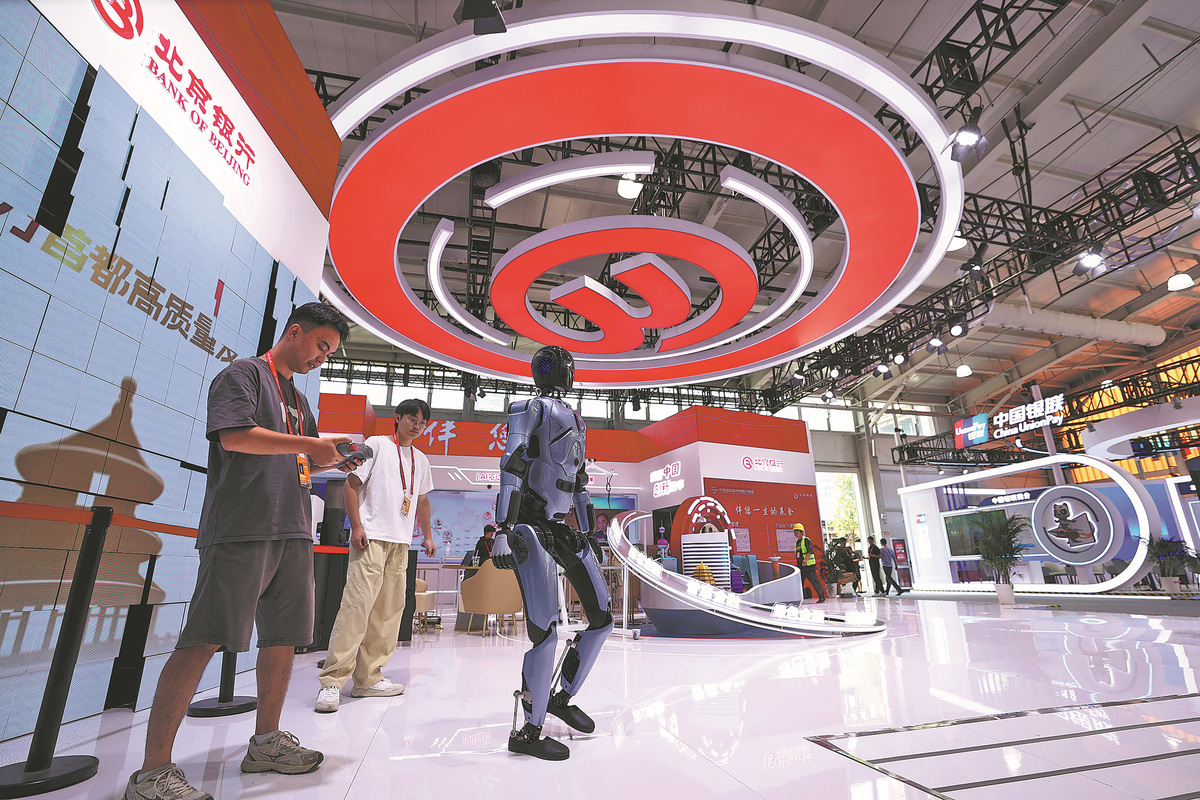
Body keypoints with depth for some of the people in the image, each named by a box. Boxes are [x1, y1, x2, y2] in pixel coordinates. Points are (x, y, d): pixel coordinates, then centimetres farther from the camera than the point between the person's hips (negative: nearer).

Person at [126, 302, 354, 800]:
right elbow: (234, 435, -14)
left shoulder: (299, 400, 25)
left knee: (284, 637, 9)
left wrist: (332, 461, 11)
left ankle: (266, 742, 20)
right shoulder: (244, 374, 2)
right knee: (204, 640, -8)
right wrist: (310, 444, -12)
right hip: (241, 529, -8)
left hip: (292, 533, 8)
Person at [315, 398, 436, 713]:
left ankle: (369, 678, 15)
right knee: (357, 605, -12)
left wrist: (427, 535, 21)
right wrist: (356, 526, -12)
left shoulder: (421, 460, 19)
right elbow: (352, 483, -3)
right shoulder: (376, 444, 2)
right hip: (371, 538, -6)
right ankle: (332, 681, -4)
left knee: (389, 611, 5)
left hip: (401, 544, 6)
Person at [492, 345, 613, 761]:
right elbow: (511, 467, -15)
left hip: (560, 527, 8)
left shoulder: (575, 422, 20)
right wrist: (503, 531, -24)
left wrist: (588, 532, 24)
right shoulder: (532, 408, -4)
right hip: (529, 527, -8)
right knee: (545, 633, -12)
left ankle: (562, 698, 27)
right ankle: (528, 732, 9)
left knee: (603, 616, 9)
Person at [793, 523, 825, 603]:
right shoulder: (797, 542, 17)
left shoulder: (806, 540, -7)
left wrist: (806, 559, -33)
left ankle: (822, 597, 6)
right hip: (800, 566, 8)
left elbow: (810, 551, -19)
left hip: (808, 565, -8)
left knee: (814, 581, -2)